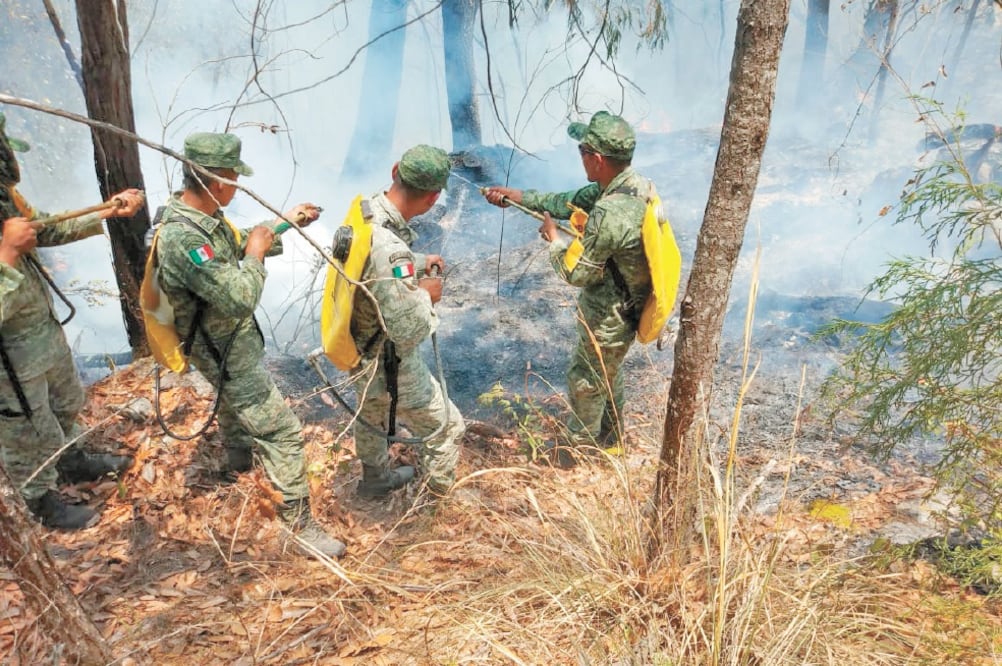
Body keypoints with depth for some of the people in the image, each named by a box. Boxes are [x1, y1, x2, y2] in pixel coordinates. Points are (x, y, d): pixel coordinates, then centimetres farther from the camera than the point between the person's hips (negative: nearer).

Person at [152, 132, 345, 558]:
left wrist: (285, 223, 3)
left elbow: (238, 247, 12)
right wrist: (256, 255, -21)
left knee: (236, 401, 35)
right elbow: (240, 298, -36)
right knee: (282, 431, -4)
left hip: (231, 338, 10)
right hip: (226, 352, -10)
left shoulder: (199, 213, -6)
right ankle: (299, 522, 9)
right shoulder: (181, 238, -35)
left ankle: (238, 458, 64)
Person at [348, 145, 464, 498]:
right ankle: (440, 502, 36)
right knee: (447, 428, 13)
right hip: (390, 365, -9)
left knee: (372, 415, 32)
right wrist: (426, 294, -18)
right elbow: (410, 330, -35)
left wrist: (418, 263, 0)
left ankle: (375, 479, 58)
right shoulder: (391, 250, -39)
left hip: (361, 350, 9)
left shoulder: (367, 209, -11)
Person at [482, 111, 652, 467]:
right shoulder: (636, 184, -6)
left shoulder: (609, 215, -36)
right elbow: (571, 201, 5)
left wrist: (553, 238, -6)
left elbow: (576, 273, -24)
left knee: (585, 383, 15)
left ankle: (579, 449, 38)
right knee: (608, 375, 30)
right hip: (627, 309, 9)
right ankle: (610, 435, 51)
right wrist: (517, 196, 4)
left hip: (607, 320, -9)